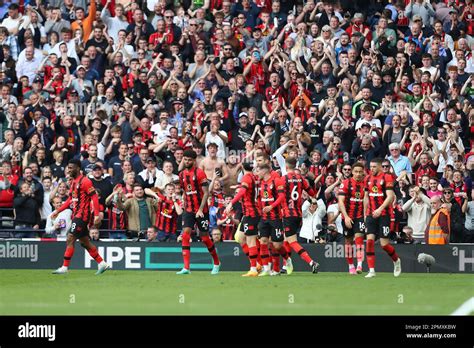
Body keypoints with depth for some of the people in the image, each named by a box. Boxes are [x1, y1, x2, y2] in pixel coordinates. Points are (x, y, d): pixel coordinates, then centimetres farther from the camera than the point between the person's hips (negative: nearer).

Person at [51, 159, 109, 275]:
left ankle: (64, 267, -11)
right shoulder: (74, 182, 16)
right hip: (76, 215, 10)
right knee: (85, 242, 13)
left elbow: (94, 197, -16)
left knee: (70, 239, -12)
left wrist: (97, 214, -23)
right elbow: (70, 200, 24)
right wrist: (58, 211, 19)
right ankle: (102, 264, 19)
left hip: (82, 215, -10)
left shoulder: (85, 181, -12)